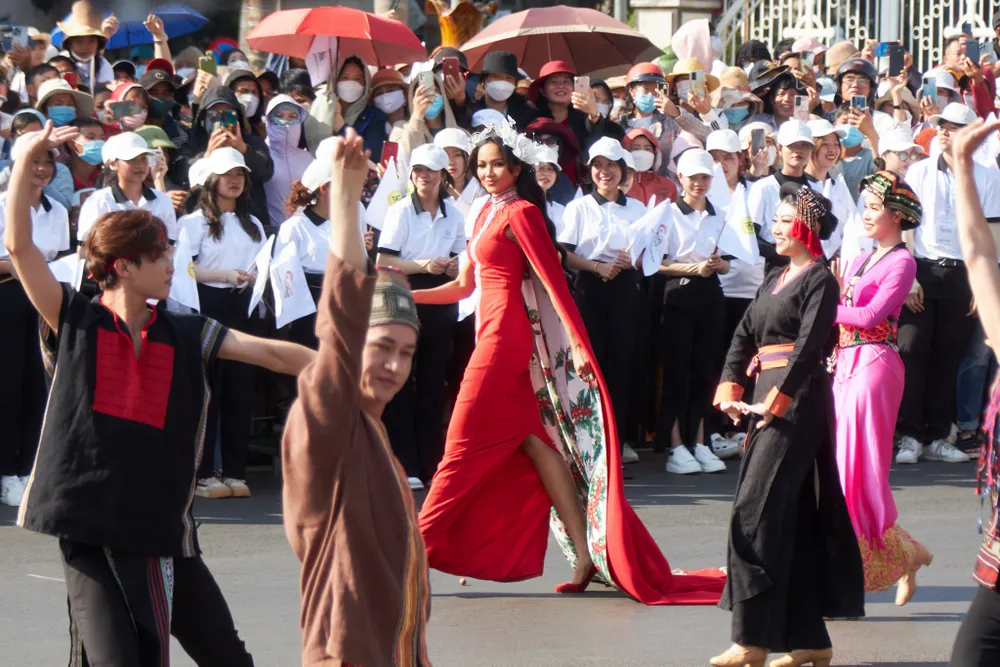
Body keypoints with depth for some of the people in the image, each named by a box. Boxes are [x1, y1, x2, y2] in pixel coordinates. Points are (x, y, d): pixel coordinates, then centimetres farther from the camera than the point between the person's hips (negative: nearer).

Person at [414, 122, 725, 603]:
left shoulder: (519, 214, -10)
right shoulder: (487, 212, 17)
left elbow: (553, 281, -16)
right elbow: (467, 284, 22)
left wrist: (578, 343, -23)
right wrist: (405, 295, 22)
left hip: (506, 338, -9)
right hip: (494, 334, 9)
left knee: (466, 446, -4)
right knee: (536, 443, 5)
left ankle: (419, 545, 0)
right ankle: (585, 555, 3)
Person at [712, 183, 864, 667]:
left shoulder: (820, 281, -7)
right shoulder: (774, 280, 17)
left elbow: (810, 346, -17)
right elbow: (744, 336, 13)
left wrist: (777, 401, -22)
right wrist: (730, 389, -1)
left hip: (798, 403, -9)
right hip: (769, 402, 9)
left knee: (755, 510, -13)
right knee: (790, 518, 9)